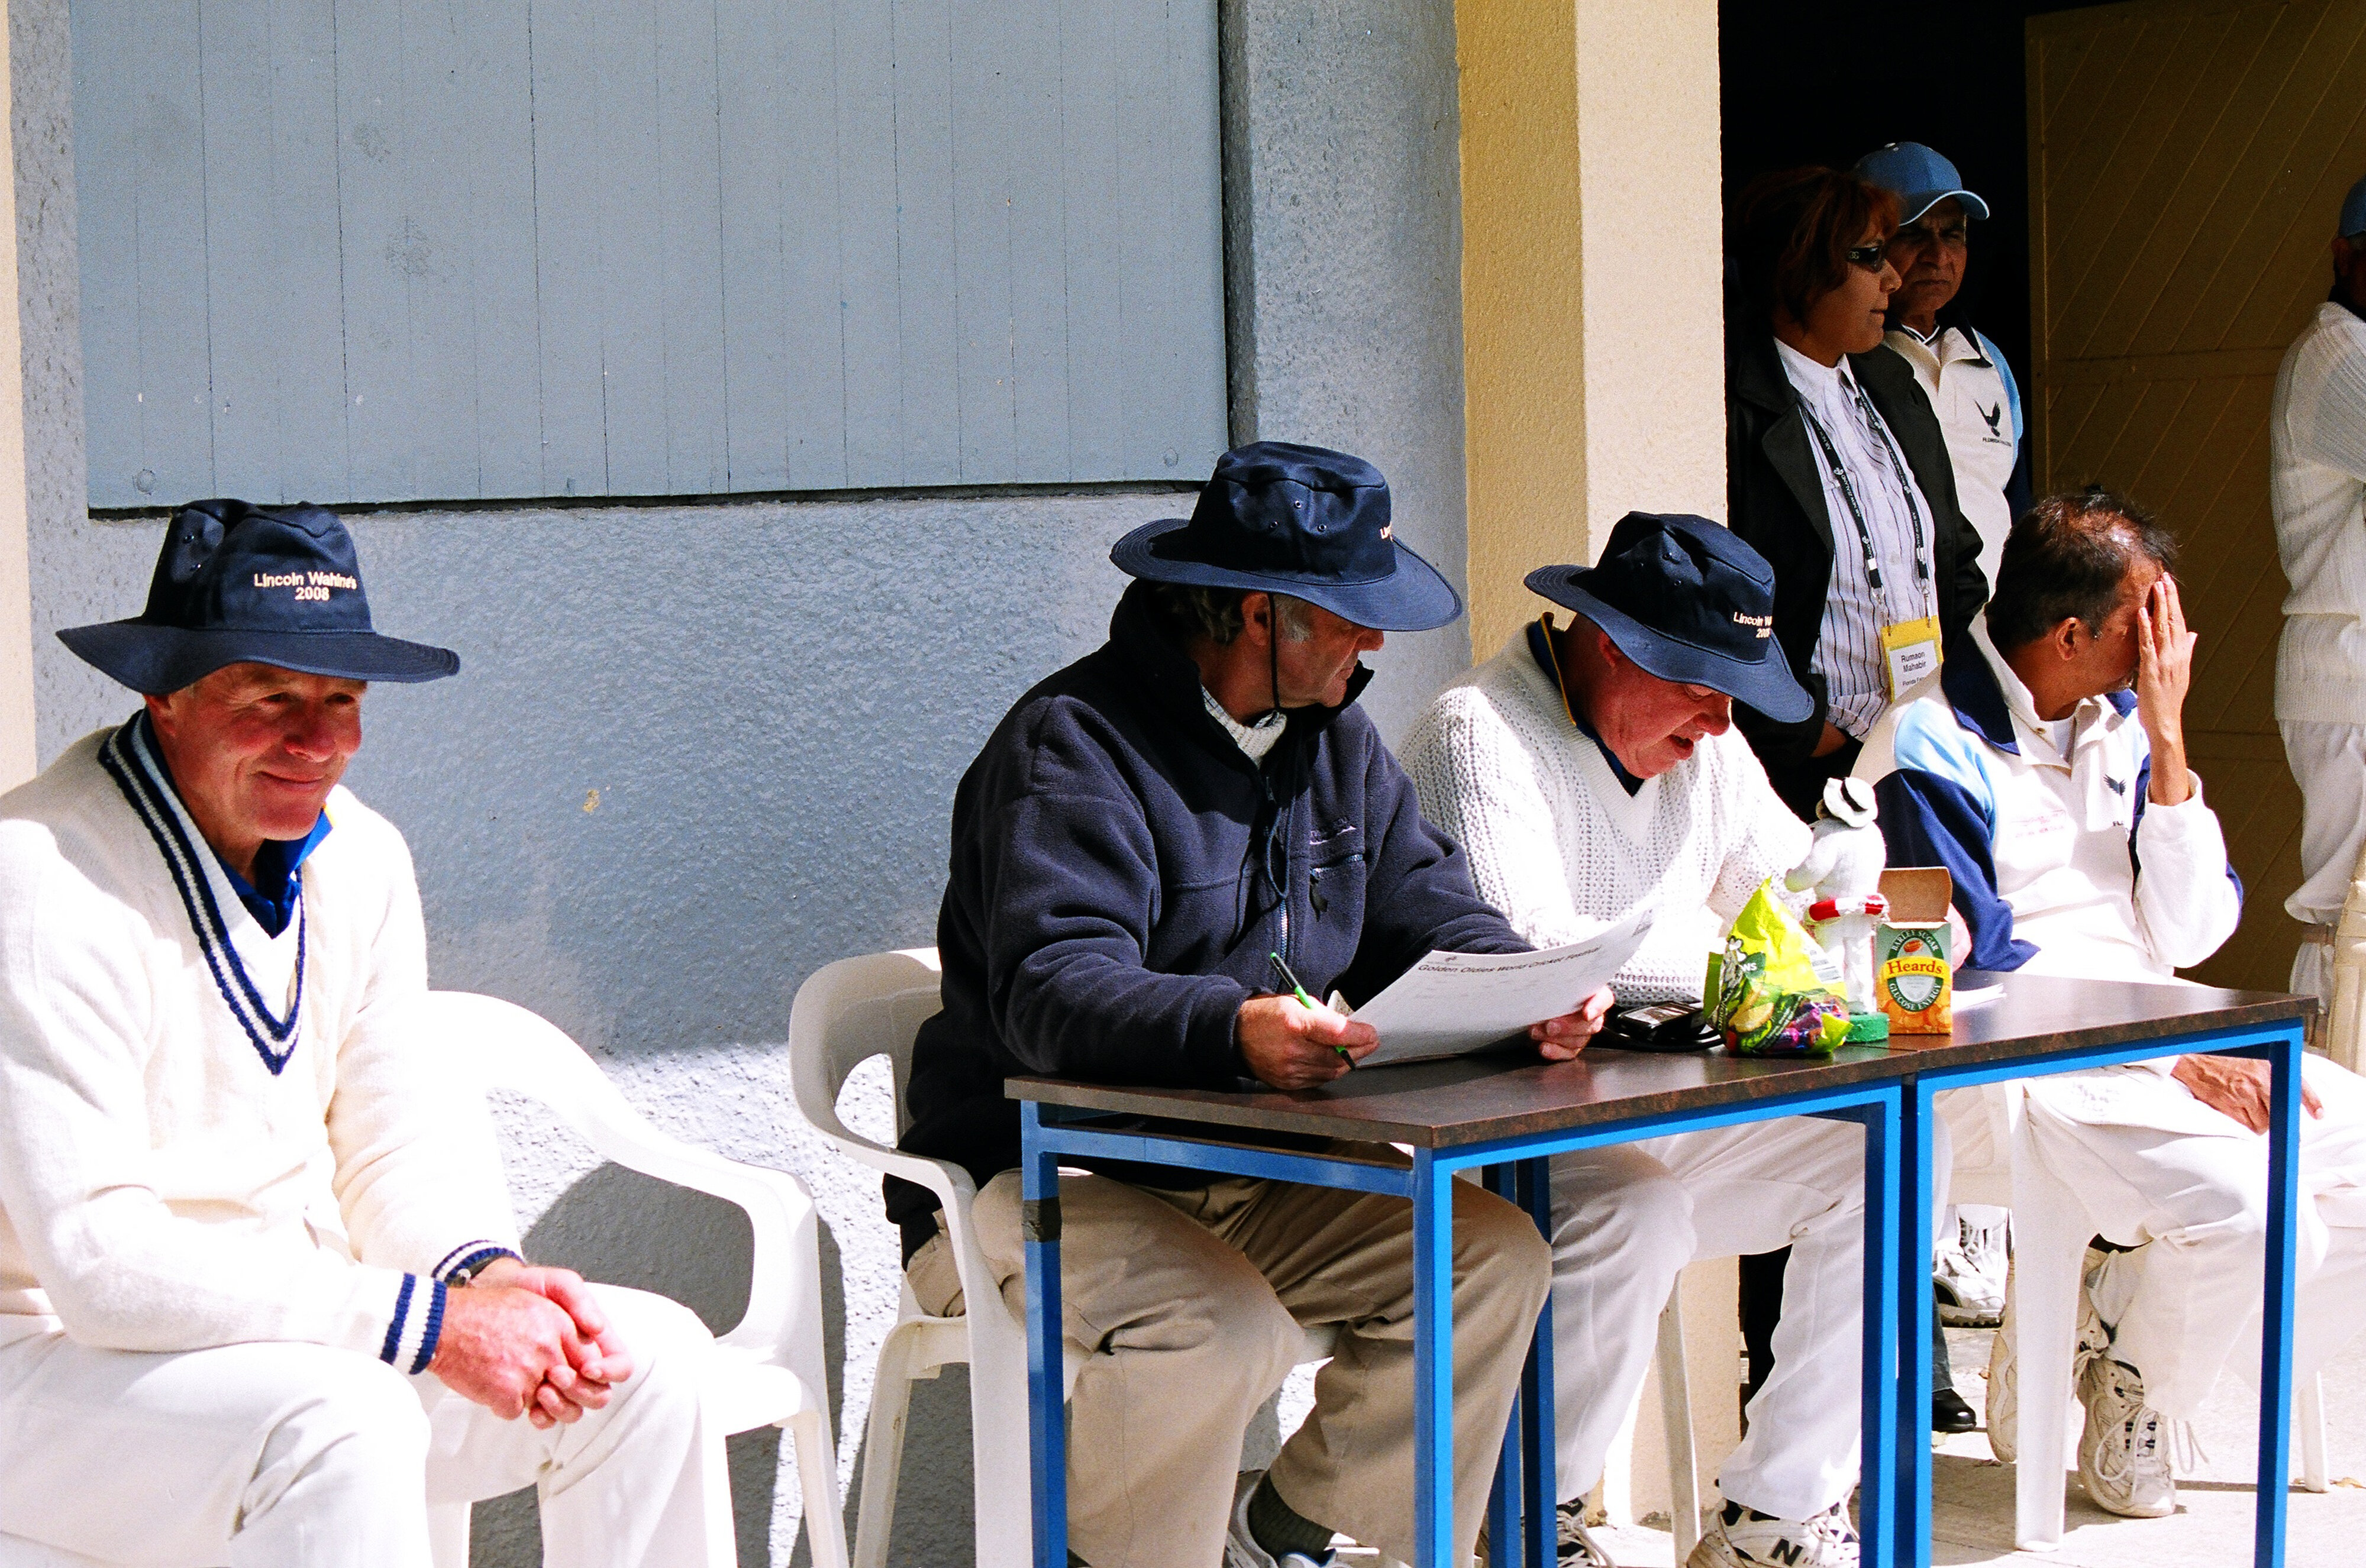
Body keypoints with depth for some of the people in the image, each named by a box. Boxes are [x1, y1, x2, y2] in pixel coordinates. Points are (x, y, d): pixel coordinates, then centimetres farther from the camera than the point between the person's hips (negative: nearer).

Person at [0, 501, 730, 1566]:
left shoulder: (359, 857, 4)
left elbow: (399, 1146, 8)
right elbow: (99, 1258, -27)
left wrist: (486, 1275, -17)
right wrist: (432, 1321, -28)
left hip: (302, 1321, 8)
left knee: (648, 1357, -2)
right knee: (343, 1424, -35)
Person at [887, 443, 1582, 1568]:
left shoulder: (1332, 738, 10)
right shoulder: (1075, 746, -18)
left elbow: (1425, 909, 9)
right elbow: (1051, 991, -31)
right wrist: (1234, 1030, -50)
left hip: (1252, 1182, 8)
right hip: (1032, 1174, -8)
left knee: (1492, 1255, -8)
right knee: (1222, 1327, -34)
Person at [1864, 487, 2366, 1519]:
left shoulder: (2121, 718, 9)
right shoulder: (1936, 748, -12)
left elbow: (2189, 938, 3)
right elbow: (1980, 972, -17)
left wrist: (2164, 742, -6)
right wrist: (2176, 1056, -20)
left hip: (2156, 1038, 8)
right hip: (2024, 1061, -8)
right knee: (2238, 1205, -29)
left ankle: (2119, 1331, 6)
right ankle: (2126, 1404, 1)